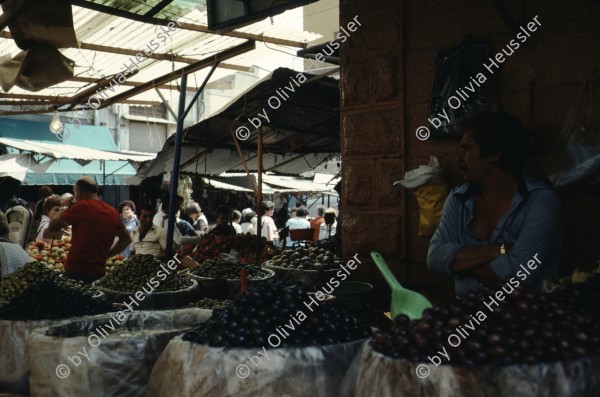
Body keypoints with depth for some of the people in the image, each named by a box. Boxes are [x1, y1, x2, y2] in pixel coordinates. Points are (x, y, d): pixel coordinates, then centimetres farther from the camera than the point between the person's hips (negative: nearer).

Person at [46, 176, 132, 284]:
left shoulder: (82, 206, -9)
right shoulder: (113, 212, 9)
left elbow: (52, 227, -4)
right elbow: (126, 239, 21)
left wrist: (67, 207, 8)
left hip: (76, 272, -6)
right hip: (99, 273, 6)